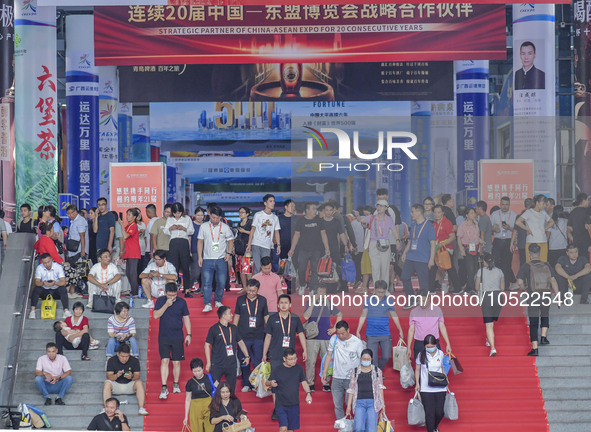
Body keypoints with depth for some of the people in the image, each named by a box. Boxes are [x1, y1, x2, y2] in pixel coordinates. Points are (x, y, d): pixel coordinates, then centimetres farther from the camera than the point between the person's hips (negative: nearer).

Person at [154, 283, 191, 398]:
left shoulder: (182, 302, 3)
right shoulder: (160, 301, 1)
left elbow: (186, 318, 9)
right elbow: (156, 315, -9)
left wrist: (188, 334, 6)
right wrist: (166, 305, -17)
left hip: (178, 337, 1)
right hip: (164, 336, -1)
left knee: (177, 362, 5)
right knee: (165, 360, -10)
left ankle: (176, 385, 22)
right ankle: (164, 388, -10)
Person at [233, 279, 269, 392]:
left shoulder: (262, 300, 4)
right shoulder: (240, 300, 4)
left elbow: (266, 317, 11)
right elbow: (237, 316, 10)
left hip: (258, 337, 0)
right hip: (243, 336, 0)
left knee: (258, 362, 2)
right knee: (244, 362, 5)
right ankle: (246, 384, 16)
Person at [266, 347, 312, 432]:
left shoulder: (299, 368, 2)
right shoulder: (277, 370, -8)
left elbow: (304, 382, 5)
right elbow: (267, 382, -1)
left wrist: (308, 393, -14)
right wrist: (271, 383, -25)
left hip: (294, 405, 3)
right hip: (281, 405, -3)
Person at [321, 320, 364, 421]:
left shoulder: (357, 342, -6)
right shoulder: (334, 339, 3)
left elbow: (362, 360, 0)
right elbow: (329, 355, 11)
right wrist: (324, 372, 7)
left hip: (351, 379, -3)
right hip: (337, 378, 3)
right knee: (337, 405, 6)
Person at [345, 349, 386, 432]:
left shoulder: (377, 371, 9)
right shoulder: (355, 372, 10)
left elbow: (380, 388, 12)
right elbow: (351, 390, 11)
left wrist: (382, 404, 7)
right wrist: (348, 406, 7)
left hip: (373, 403, 0)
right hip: (359, 402, 0)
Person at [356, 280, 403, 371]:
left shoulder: (388, 300, 1)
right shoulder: (368, 300, -1)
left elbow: (394, 316, 11)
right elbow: (363, 316, 4)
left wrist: (400, 330, 16)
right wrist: (358, 331, 2)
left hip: (385, 335, 1)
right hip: (371, 335, -1)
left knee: (386, 356, 2)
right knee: (373, 359, -1)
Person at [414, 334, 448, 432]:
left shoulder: (440, 354, 2)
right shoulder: (421, 355, -4)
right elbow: (417, 370, 6)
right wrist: (417, 383, 1)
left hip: (440, 388, 2)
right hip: (426, 389, -2)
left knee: (440, 412, 4)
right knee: (429, 413, -5)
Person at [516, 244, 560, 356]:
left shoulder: (526, 266, -5)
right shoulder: (546, 265, 3)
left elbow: (520, 282, -13)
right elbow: (553, 281, -1)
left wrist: (524, 289, 8)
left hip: (533, 297, -2)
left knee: (533, 323, 0)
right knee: (545, 316, 30)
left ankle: (534, 348, -4)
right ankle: (544, 337, 19)